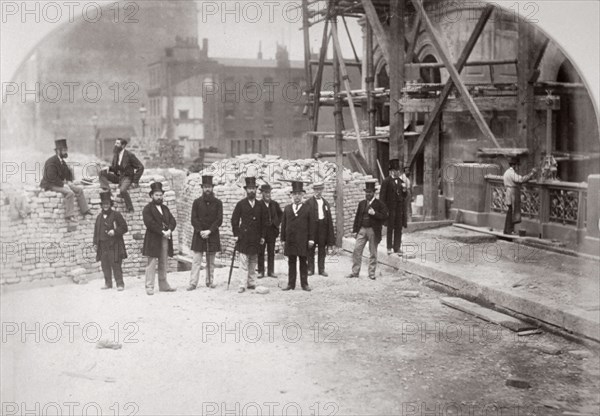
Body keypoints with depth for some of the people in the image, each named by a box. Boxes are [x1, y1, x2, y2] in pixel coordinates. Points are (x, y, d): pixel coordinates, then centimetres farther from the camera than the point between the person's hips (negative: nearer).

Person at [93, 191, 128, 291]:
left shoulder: (116, 215, -1)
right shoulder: (99, 217, 14)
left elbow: (124, 228, -1)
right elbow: (96, 230, 20)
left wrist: (115, 231, -15)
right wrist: (95, 243, 14)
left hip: (114, 245, -5)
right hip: (103, 245, 5)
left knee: (116, 265, -7)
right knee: (105, 265, 8)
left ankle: (120, 284, -2)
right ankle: (108, 283, 19)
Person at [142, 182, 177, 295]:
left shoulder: (165, 208, 19)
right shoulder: (147, 209, -1)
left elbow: (173, 221, 10)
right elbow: (150, 223, -14)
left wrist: (169, 230, -10)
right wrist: (162, 232, -18)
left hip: (165, 239, 6)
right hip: (153, 240, -6)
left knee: (163, 264, 9)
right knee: (152, 264, -5)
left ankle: (163, 285, 15)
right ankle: (149, 287, -2)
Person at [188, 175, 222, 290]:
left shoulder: (218, 203, 5)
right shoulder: (197, 202, 5)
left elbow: (219, 220, -1)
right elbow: (194, 219, 0)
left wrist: (209, 231, -12)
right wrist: (201, 231, -13)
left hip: (213, 235, 1)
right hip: (199, 235, -1)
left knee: (211, 261, 7)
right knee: (196, 260, -4)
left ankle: (210, 281, 15)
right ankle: (193, 283, -3)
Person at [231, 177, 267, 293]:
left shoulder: (260, 205, 9)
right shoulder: (240, 204, 1)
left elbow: (264, 222, 13)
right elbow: (234, 220, 2)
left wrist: (262, 236, 7)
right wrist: (236, 234, -4)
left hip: (256, 239, 3)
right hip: (244, 238, -3)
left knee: (253, 263, 9)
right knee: (244, 263, -6)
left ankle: (252, 283, 17)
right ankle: (242, 285, -5)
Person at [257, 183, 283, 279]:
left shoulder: (275, 204, 6)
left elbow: (281, 214, 18)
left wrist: (277, 223, 8)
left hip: (272, 230, 3)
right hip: (261, 231, -3)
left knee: (271, 252, 7)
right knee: (260, 252, 2)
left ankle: (271, 271, 13)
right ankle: (261, 271, 9)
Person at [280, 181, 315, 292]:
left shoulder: (307, 209, 3)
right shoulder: (287, 209, 9)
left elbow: (311, 225, 2)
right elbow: (283, 225, 10)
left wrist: (311, 239, -4)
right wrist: (283, 239, 5)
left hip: (303, 240, -2)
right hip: (290, 240, 2)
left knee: (303, 263, 3)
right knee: (291, 263, 6)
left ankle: (304, 284, 9)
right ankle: (291, 284, 11)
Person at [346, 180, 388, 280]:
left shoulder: (379, 204, -2)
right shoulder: (361, 203, 12)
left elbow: (385, 217, -9)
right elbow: (357, 217, 14)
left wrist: (374, 213, -21)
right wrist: (355, 230, 9)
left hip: (373, 231, -4)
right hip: (362, 230, 4)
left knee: (373, 253, 5)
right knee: (356, 251, 0)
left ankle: (371, 273, 14)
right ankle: (355, 272, 8)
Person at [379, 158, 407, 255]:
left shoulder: (401, 181, 11)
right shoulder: (386, 181, -7)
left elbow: (404, 196, 15)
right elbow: (382, 196, -9)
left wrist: (404, 190, -5)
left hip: (400, 208, 5)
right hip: (390, 208, -5)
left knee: (398, 229, 6)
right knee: (390, 228, 4)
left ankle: (397, 248, 13)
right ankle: (389, 247, 13)